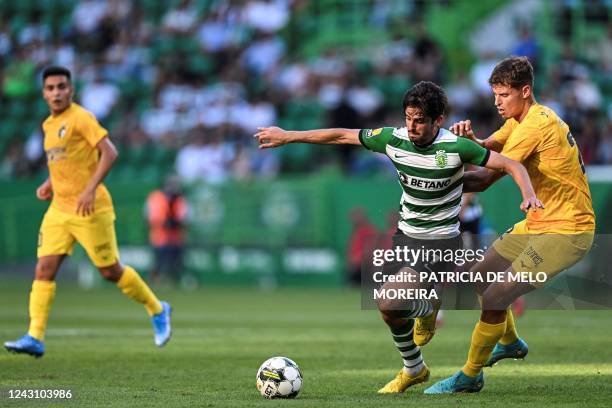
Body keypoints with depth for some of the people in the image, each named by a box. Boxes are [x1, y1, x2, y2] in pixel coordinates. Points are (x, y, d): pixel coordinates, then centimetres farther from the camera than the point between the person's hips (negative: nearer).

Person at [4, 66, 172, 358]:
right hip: (59, 209, 7)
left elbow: (109, 152, -19)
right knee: (44, 268, -7)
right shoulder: (49, 125, 14)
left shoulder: (80, 118, -11)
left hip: (90, 209, -7)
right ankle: (35, 338, -11)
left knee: (111, 271, 1)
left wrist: (90, 189, -27)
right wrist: (50, 184, 13)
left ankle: (157, 310, 23)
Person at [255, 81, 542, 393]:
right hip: (405, 236, 5)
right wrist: (288, 136, 4)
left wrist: (528, 195, -33)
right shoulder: (394, 139, -9)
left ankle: (427, 311, 13)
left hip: (441, 242, -5)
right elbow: (343, 136, 1)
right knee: (389, 308, 6)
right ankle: (413, 369, 33)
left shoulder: (456, 147, -21)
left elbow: (512, 165, -15)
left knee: (389, 304, -22)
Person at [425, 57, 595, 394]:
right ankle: (510, 342, 42)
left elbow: (485, 179, -21)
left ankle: (470, 376, 1)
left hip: (566, 232, -10)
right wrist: (469, 138, -25)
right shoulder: (519, 120, 10)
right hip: (539, 223, 10)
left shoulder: (537, 123, -22)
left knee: (494, 297, -15)